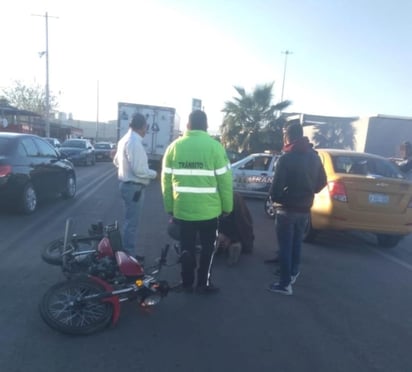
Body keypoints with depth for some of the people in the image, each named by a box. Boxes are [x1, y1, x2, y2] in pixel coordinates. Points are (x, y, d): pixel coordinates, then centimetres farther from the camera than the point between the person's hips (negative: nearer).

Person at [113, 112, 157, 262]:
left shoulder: (125, 139, 9)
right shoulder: (135, 142, -22)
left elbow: (116, 161, 20)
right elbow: (139, 170, -26)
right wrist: (154, 173, -10)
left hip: (126, 184, 11)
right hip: (134, 187, -11)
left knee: (130, 220, 21)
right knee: (132, 222, 0)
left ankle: (129, 248, 35)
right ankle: (129, 253, 11)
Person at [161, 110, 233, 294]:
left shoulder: (174, 146, 1)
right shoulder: (214, 146, -8)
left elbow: (166, 179, 3)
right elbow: (225, 180, -7)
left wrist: (169, 207, 12)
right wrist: (227, 206, 4)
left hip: (182, 208, 3)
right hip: (208, 209, -2)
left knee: (187, 247, 17)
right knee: (207, 247, 15)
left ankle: (187, 283, 27)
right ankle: (203, 284, 23)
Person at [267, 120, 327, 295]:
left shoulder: (286, 158, -17)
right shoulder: (314, 156, 6)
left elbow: (276, 186, -19)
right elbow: (322, 181, 12)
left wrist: (275, 199, 0)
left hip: (287, 208, -7)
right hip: (304, 208, 7)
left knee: (285, 246, 1)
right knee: (296, 242, 22)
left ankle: (285, 284, 7)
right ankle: (293, 273, 38)